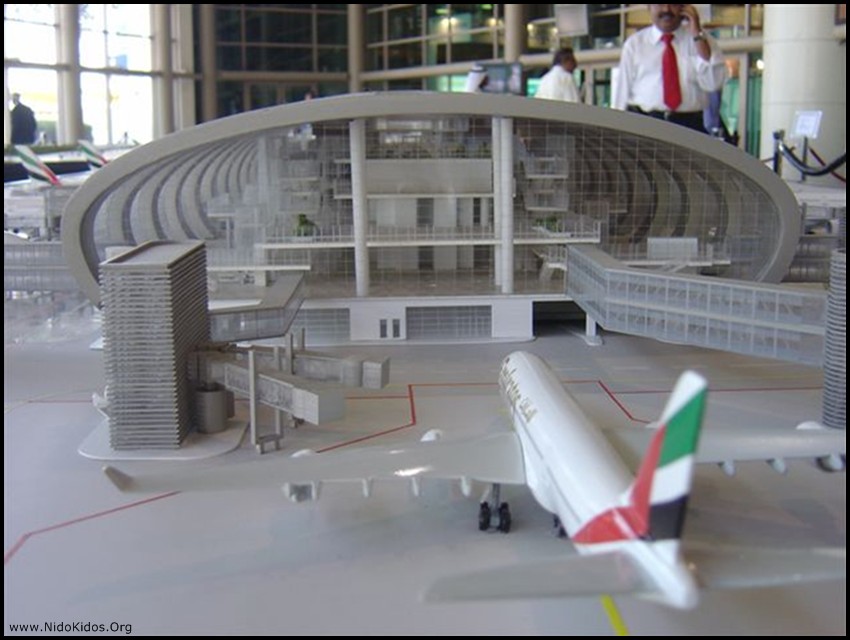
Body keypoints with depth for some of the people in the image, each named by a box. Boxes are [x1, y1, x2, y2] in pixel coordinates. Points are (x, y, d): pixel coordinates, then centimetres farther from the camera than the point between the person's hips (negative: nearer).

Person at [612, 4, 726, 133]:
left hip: (689, 124, 0)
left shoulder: (701, 40, 8)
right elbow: (622, 89, 9)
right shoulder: (634, 44, 10)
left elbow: (713, 83, -7)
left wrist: (697, 34, -9)